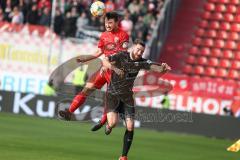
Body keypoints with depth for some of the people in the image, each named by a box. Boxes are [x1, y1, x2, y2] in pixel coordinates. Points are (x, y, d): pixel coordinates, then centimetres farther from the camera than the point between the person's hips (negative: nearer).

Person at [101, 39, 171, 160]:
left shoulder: (141, 62, -4)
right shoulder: (121, 56, -14)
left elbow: (154, 67, -16)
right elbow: (105, 61, -25)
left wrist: (163, 68, -38)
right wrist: (115, 68, -42)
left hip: (127, 96, 4)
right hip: (112, 94, -3)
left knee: (130, 127, -6)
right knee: (113, 123, -20)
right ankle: (108, 126, 21)